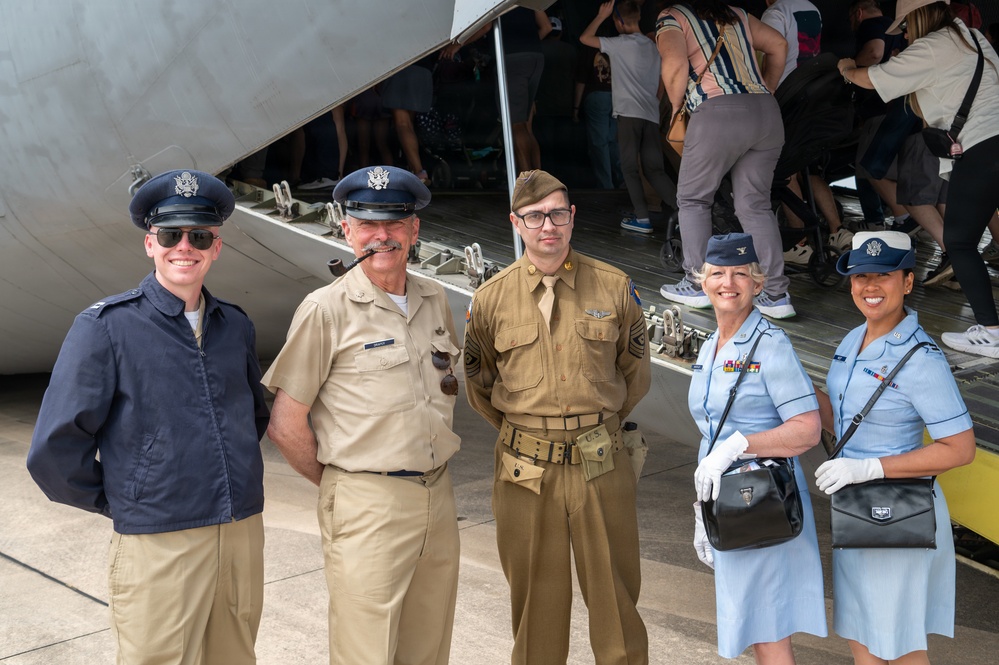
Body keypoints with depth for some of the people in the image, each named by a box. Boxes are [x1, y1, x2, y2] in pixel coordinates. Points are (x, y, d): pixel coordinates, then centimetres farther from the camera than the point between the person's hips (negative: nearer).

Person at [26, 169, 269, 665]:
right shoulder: (105, 326, -7)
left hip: (244, 535, 5)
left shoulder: (235, 326, 9)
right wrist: (121, 503, -1)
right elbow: (55, 450, -9)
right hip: (158, 546, -5)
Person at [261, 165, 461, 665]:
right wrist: (338, 485, 1)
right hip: (366, 507, -6)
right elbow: (285, 426, -8)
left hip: (438, 500, 6)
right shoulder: (326, 310, -9)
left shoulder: (434, 300, 9)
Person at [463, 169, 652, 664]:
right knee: (535, 595, 10)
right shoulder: (491, 299, 1)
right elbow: (478, 383, 14)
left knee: (615, 590, 6)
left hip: (601, 463, 0)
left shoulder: (614, 287, 1)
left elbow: (635, 370, 14)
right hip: (525, 471, 0)